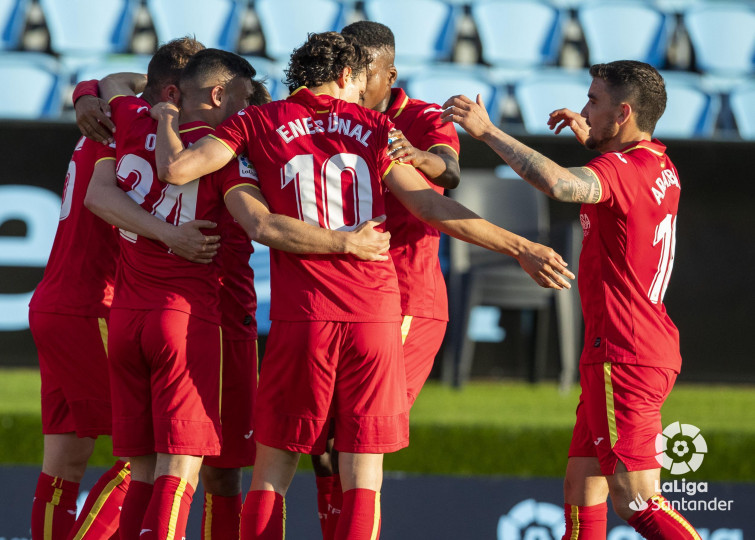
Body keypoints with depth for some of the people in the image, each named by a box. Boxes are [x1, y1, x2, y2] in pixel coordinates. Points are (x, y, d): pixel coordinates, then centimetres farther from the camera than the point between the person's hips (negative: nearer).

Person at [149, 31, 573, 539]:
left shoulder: (260, 122, 7)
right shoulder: (373, 128, 9)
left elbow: (176, 169, -1)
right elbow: (432, 206, 2)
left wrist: (167, 120, 20)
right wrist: (520, 247, 6)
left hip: (301, 315, 0)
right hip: (377, 312, 0)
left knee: (272, 473, 8)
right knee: (363, 479, 3)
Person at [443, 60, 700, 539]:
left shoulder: (621, 169, -17)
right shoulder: (661, 168, 12)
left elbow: (558, 183, -39)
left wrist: (488, 130, -32)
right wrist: (591, 139, 25)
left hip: (624, 356, -10)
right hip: (654, 350, 10)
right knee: (582, 489, 13)